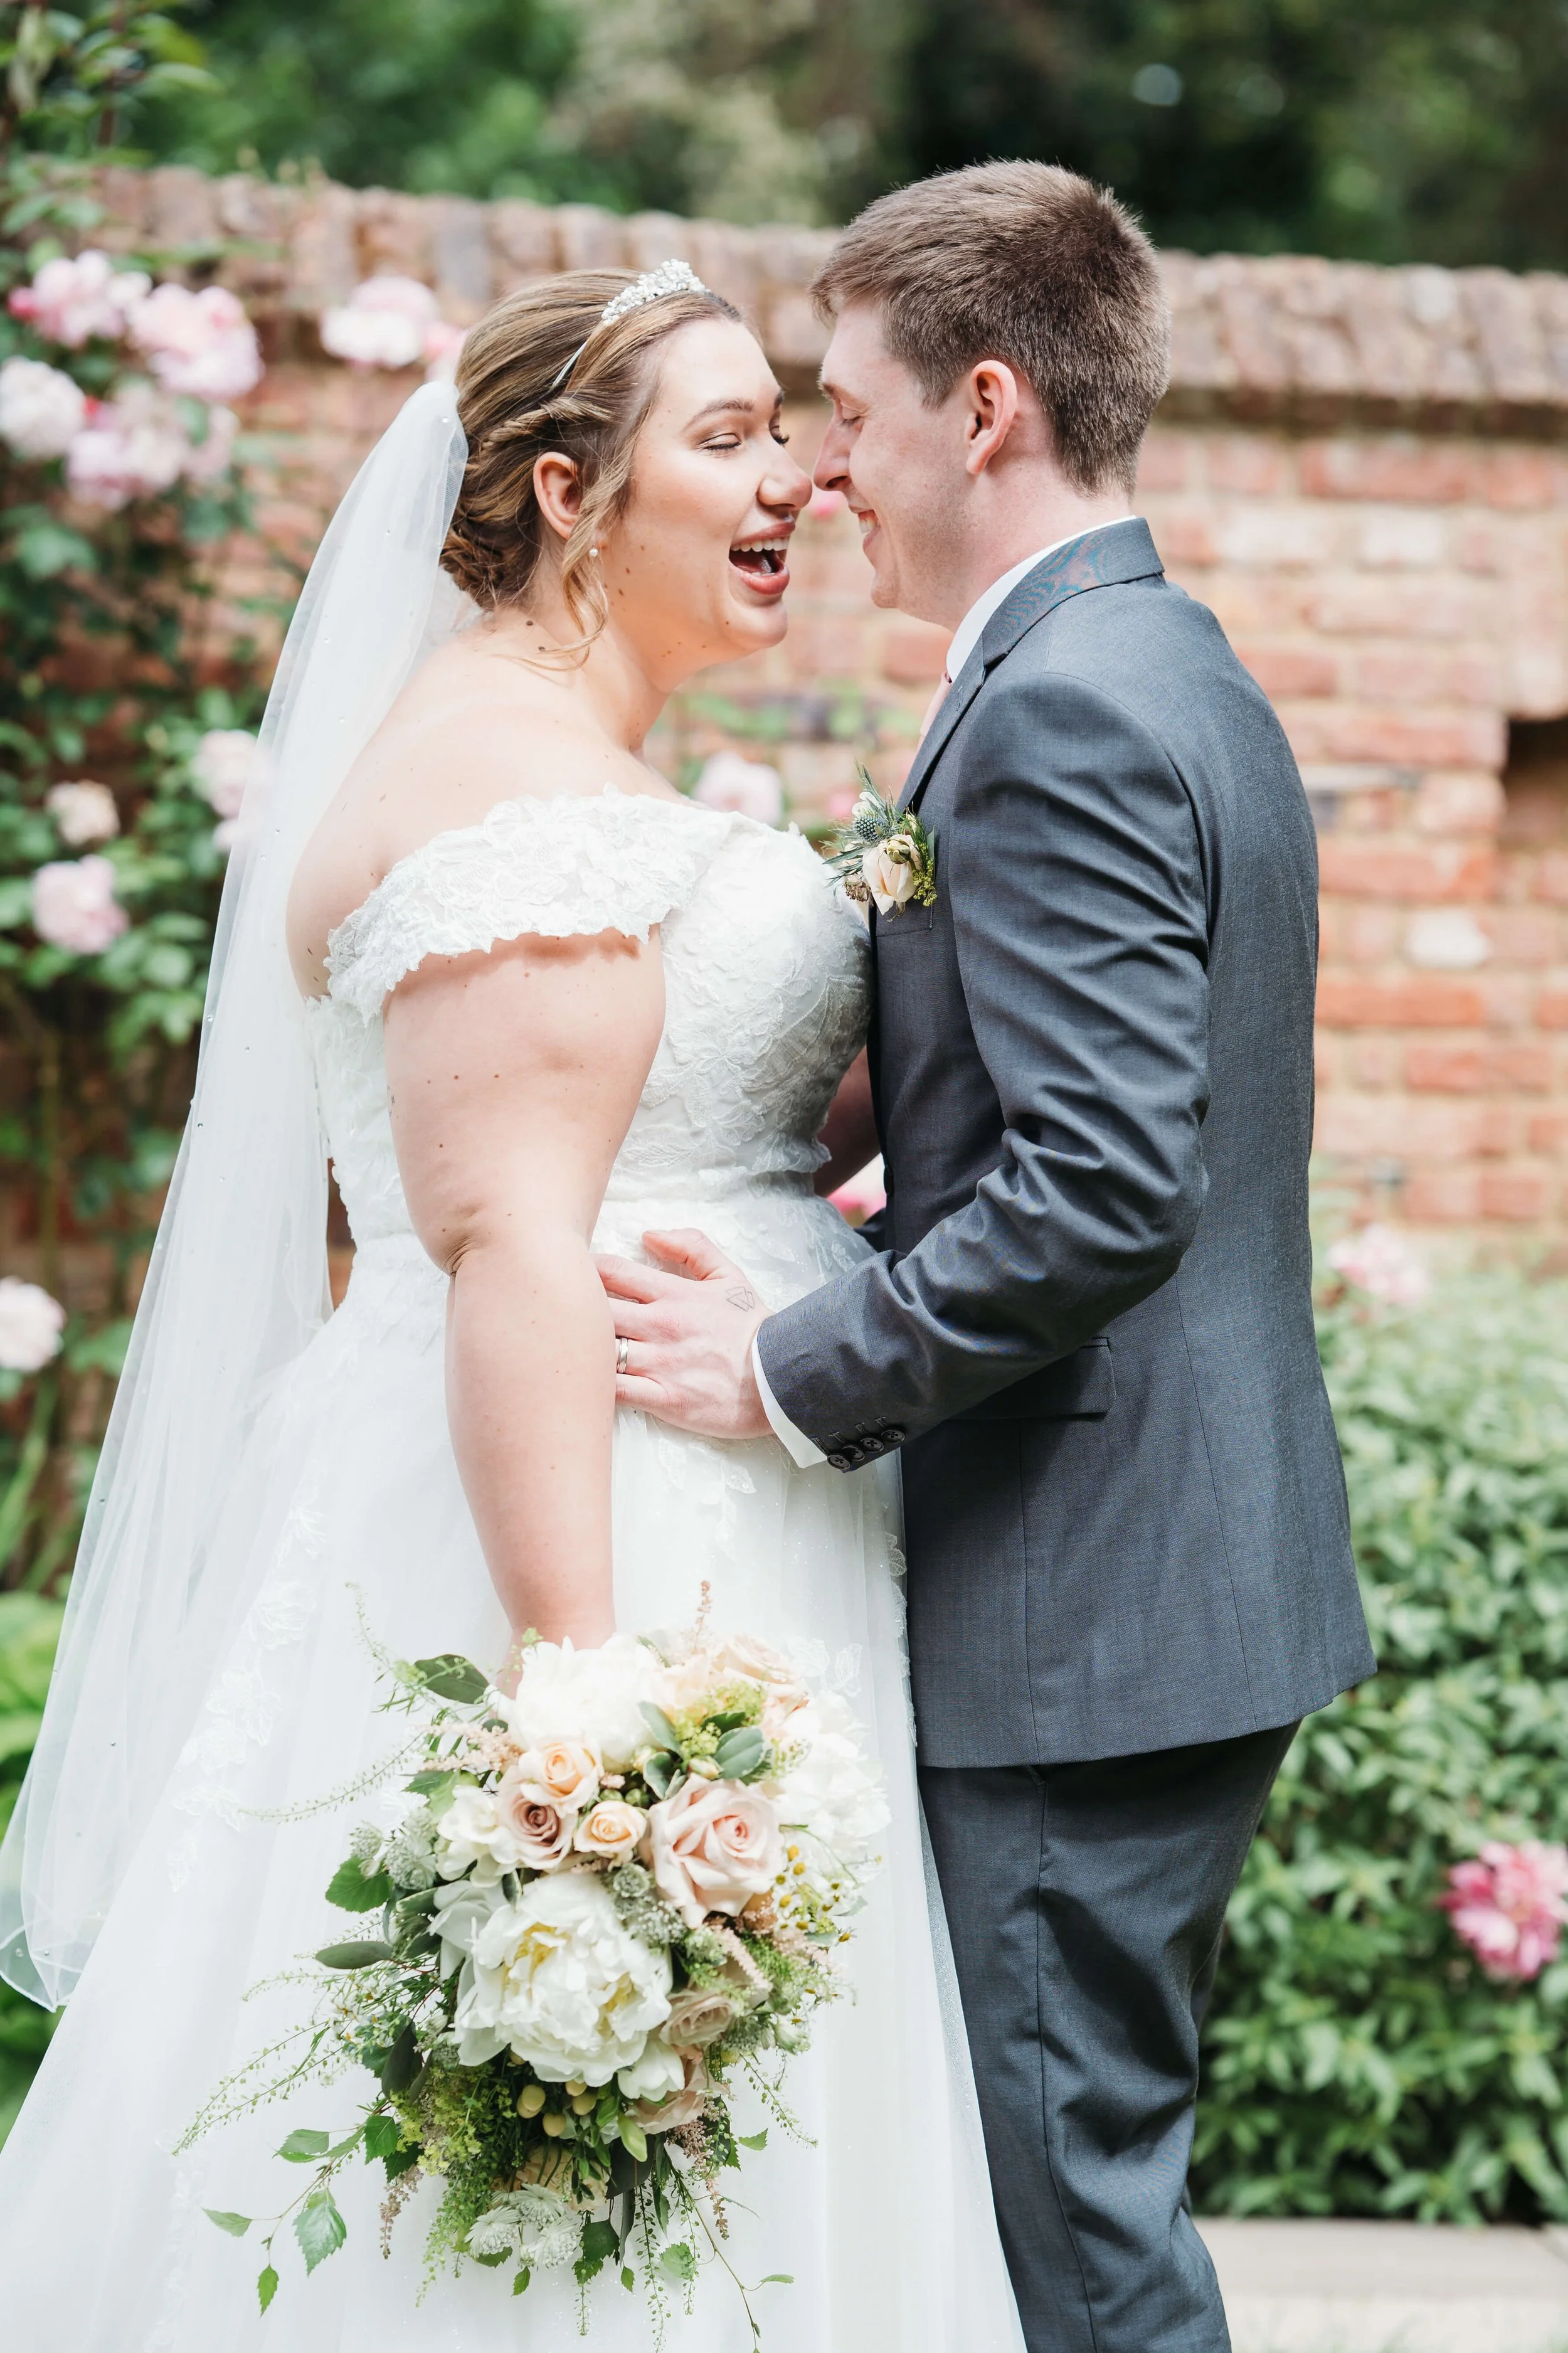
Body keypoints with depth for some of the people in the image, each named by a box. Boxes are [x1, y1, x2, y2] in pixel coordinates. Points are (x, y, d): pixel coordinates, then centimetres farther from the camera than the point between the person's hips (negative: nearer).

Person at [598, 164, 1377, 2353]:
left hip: (1080, 1616, -10)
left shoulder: (1059, 711, -17)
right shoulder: (1191, 676, 15)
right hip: (1204, 1572, 10)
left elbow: (1106, 1189, -25)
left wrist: (796, 1373, -17)